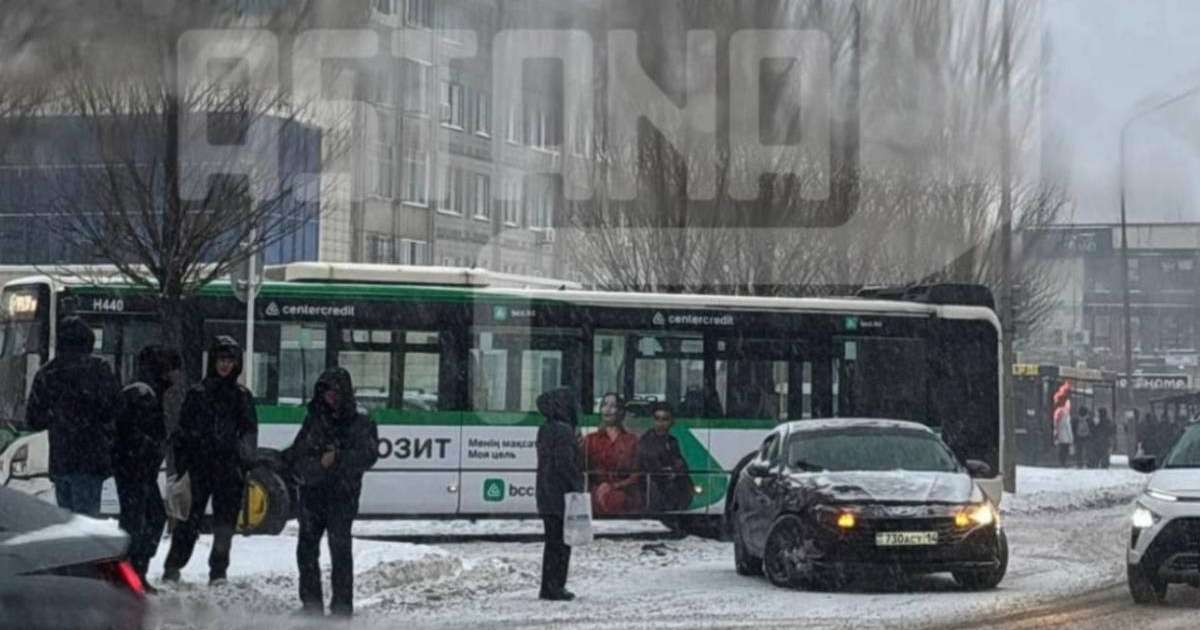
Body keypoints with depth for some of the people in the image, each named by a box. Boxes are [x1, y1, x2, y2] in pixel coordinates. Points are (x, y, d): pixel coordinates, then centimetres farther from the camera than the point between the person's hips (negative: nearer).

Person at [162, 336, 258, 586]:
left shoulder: (242, 396, 11)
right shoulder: (197, 394, 8)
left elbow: (250, 434, 10)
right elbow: (183, 432, 7)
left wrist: (246, 463, -2)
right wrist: (180, 466, 0)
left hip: (230, 471, 1)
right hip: (201, 466, -1)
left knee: (225, 521, 1)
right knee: (190, 519, -4)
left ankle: (218, 572, 9)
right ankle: (172, 568, 1)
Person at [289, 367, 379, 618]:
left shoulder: (360, 424, 1)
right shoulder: (314, 421, 12)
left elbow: (369, 455, -12)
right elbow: (297, 457, 9)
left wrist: (338, 458, -23)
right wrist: (317, 465, -11)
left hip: (342, 496, -4)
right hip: (312, 494, 4)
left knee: (340, 550, -8)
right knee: (307, 548, 3)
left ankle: (342, 607, -4)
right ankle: (311, 605, 12)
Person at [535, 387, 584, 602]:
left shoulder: (545, 430, 12)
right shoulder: (563, 431, -16)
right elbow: (565, 463, -21)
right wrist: (578, 485, -14)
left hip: (546, 495, 9)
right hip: (561, 495, -9)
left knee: (552, 542, 15)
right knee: (561, 542, -3)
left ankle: (548, 587, 17)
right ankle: (555, 587, -3)